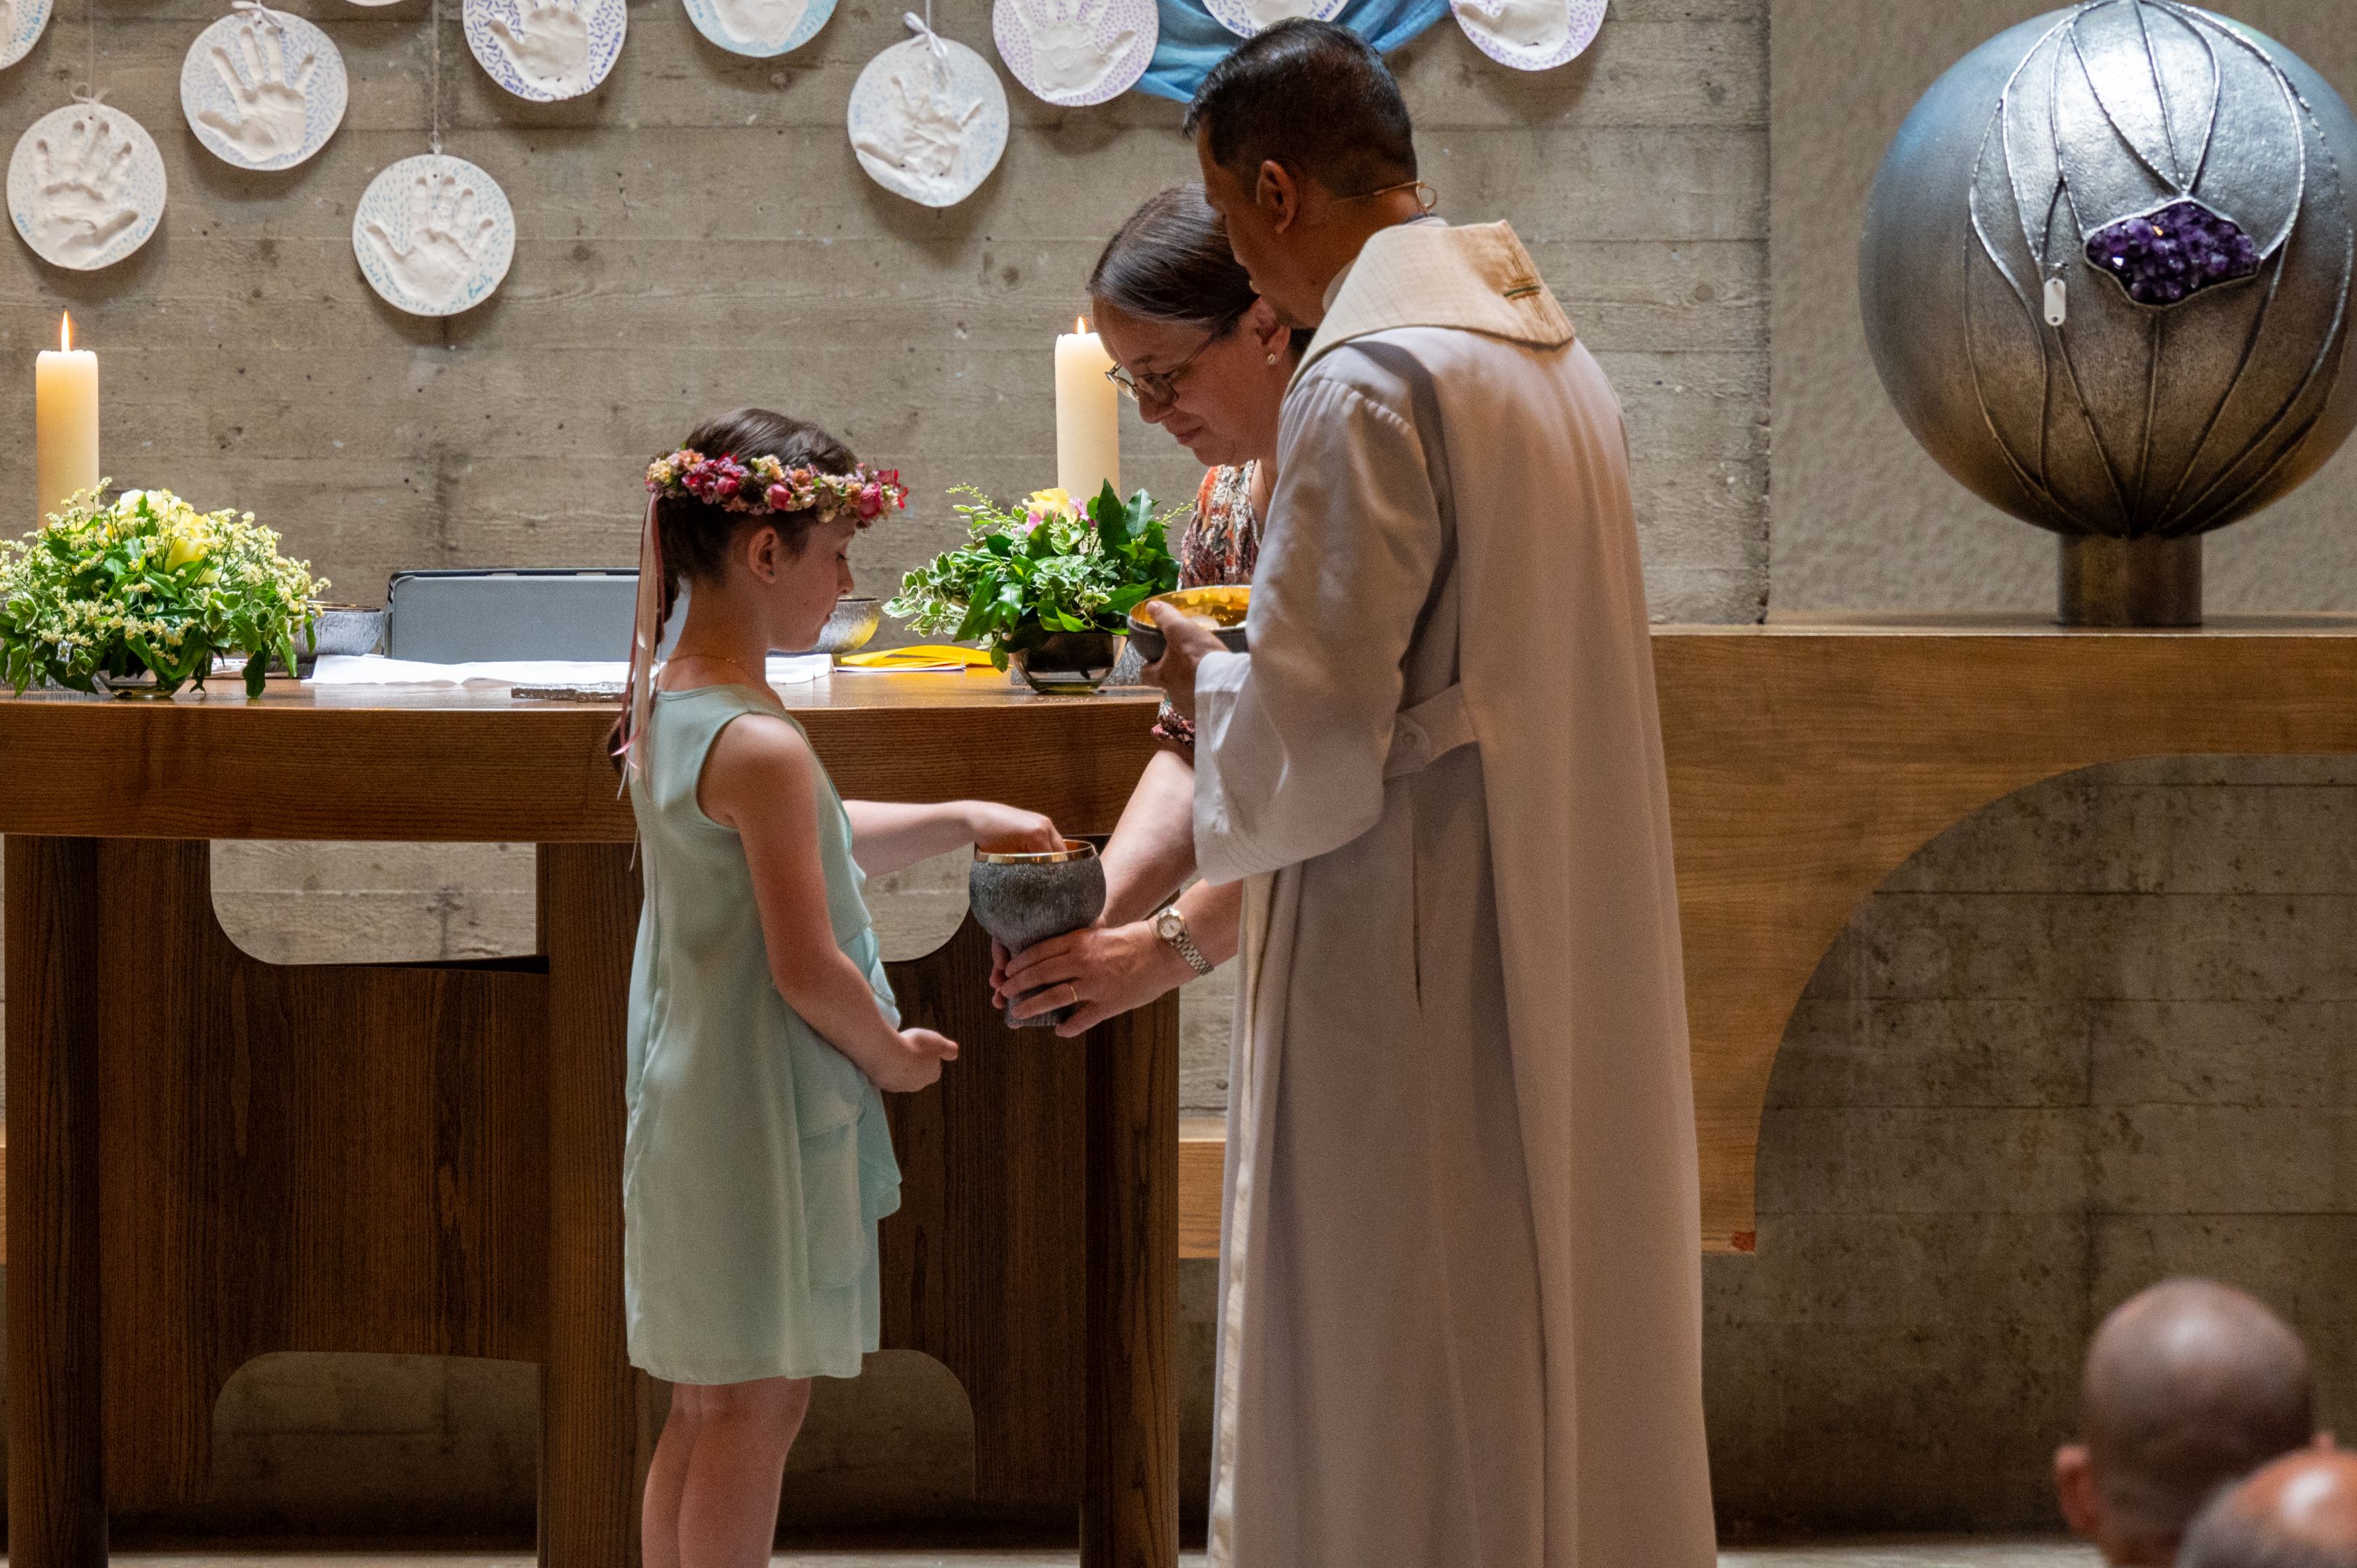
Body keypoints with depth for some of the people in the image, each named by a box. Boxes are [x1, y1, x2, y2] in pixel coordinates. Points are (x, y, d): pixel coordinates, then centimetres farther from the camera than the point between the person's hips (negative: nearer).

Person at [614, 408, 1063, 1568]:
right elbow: (806, 969, -22)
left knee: (706, 1408, 17)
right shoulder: (760, 745, -22)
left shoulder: (662, 706, 7)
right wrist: (893, 1057, -5)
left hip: (687, 1102, 10)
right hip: (760, 1117, -10)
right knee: (755, 1408, -1)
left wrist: (963, 820, 18)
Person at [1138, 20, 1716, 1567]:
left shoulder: (1367, 384, -17)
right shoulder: (1557, 358, 11)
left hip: (1416, 980, -9)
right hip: (1575, 958, 9)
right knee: (1569, 1355, 14)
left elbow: (1307, 753, -19)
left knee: (1396, 1410, -2)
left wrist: (1210, 679, 1)